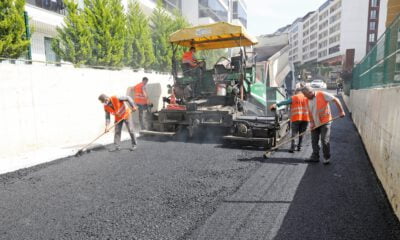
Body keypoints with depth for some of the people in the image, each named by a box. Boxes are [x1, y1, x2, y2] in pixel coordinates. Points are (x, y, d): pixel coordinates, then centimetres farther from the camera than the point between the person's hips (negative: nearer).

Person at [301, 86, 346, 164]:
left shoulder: (322, 94, -11)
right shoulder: (308, 100, 8)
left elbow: (335, 100, -10)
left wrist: (341, 111, -15)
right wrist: (311, 123, 1)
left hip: (325, 122, -6)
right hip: (315, 124, 6)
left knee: (325, 140, -4)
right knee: (314, 140, 8)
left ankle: (327, 158, 12)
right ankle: (315, 157, 19)